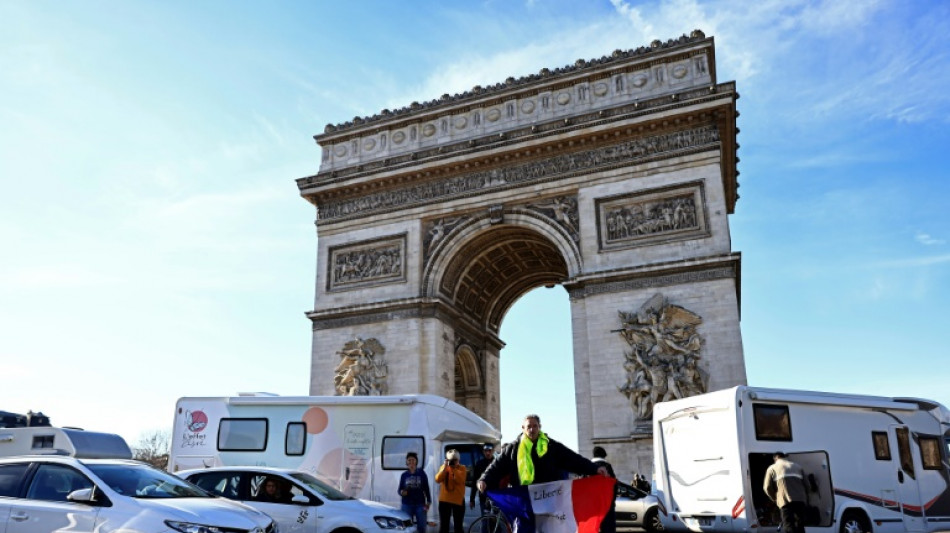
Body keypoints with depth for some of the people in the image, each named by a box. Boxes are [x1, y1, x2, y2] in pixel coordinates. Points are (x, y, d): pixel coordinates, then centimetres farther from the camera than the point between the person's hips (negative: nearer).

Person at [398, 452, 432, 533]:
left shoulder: (421, 473, 2)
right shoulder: (404, 475, 5)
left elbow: (426, 488, 3)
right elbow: (399, 490, 8)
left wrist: (428, 502, -3)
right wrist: (402, 492, -15)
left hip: (420, 504, -1)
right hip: (407, 505, 1)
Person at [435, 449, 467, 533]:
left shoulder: (462, 468, -2)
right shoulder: (443, 467, 5)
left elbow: (460, 480, -18)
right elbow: (437, 480, -9)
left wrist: (454, 469, -21)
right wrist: (445, 467, -16)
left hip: (458, 500, -2)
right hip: (444, 500, 2)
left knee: (458, 526, 5)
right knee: (443, 525, 5)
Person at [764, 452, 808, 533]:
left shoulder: (772, 468, 13)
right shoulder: (797, 466, 26)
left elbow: (767, 487, 4)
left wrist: (775, 499, 19)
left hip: (785, 501, -4)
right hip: (800, 500, 4)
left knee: (788, 526, -7)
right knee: (800, 526, 13)